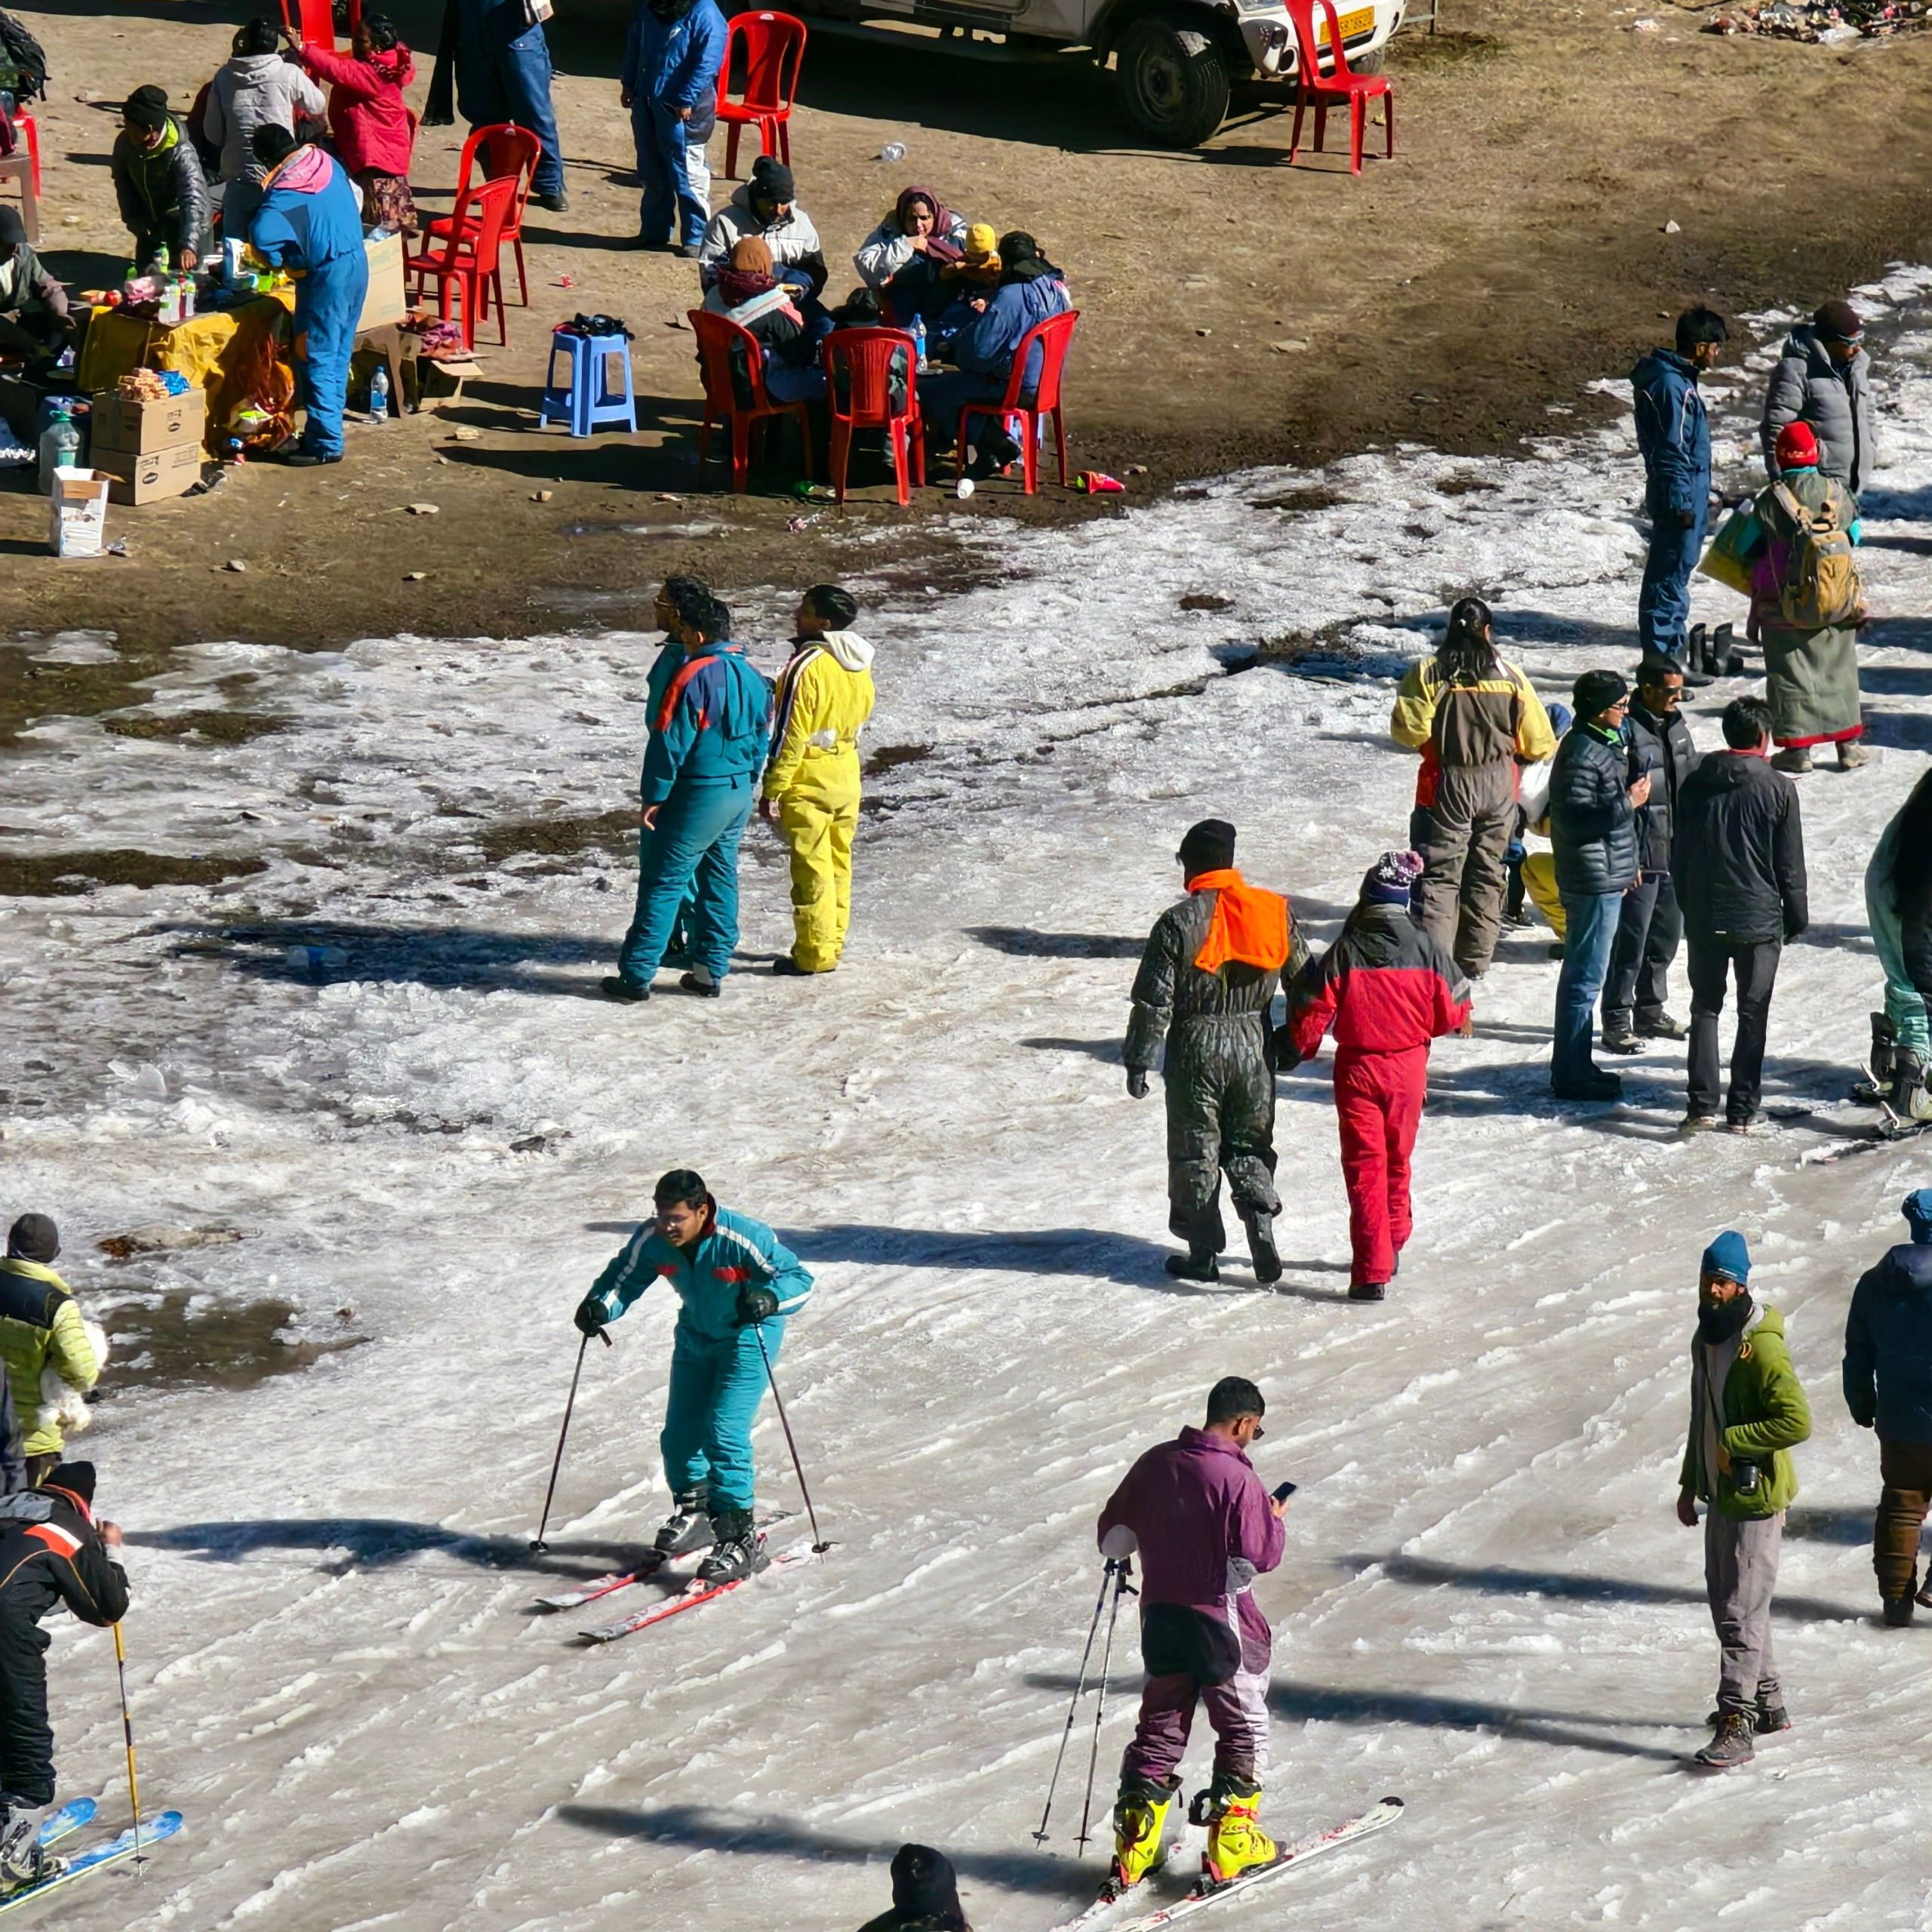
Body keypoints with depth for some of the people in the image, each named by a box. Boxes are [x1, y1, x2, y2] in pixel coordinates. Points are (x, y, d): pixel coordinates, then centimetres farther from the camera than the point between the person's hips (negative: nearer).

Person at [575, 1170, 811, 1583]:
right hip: (696, 1335, 6)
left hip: (748, 1335, -6)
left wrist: (768, 1298, -49)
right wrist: (599, 1305, -26)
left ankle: (740, 1537, -12)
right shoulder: (652, 1240, -17)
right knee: (679, 1435, 8)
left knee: (724, 1432, -18)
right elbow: (623, 1278, -4)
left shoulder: (742, 1238, -31)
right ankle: (694, 1513, 34)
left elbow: (799, 1279, -28)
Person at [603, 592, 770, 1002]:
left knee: (662, 883, -3)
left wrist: (653, 797, -11)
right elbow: (760, 741, 15)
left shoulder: (693, 677, -18)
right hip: (740, 795, 8)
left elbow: (669, 742, -17)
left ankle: (637, 974, -2)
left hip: (698, 796, -8)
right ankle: (711, 971, 18)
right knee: (720, 880, 16)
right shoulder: (753, 679, 7)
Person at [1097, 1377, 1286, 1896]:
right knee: (1244, 1727, 11)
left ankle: (1134, 1847, 12)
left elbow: (1112, 1536, 6)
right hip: (1219, 1621, -6)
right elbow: (1258, 1557, -19)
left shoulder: (1155, 1464, 0)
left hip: (1160, 1615, 6)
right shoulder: (1236, 1477, -19)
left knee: (1160, 1725, 15)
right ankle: (1231, 1842, 9)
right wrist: (1273, 1520, 0)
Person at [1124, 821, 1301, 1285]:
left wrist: (1138, 1062, -3)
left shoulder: (1177, 923, -12)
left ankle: (1203, 1252, 13)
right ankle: (1262, 1233, -3)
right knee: (1249, 1147, 14)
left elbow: (1153, 1002, -11)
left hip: (1196, 1051, -3)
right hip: (1254, 1047, 3)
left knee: (1195, 1151, 8)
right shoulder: (1275, 913, -1)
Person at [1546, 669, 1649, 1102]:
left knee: (1584, 973, 18)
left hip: (1606, 875, 11)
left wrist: (1626, 865, 24)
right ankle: (1571, 1074, 0)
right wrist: (1628, 802, -22)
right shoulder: (1582, 755, -20)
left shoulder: (1601, 745, 12)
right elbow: (1575, 820, -26)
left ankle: (1575, 1066, 27)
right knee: (1585, 977, -5)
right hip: (1594, 882, -11)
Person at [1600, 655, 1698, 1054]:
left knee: (1666, 937, 17)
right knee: (1631, 942, -4)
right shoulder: (1628, 732, -18)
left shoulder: (1676, 728, 9)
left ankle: (1650, 1012, 31)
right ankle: (1617, 1023, 4)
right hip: (1641, 858, -9)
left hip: (1676, 856, 9)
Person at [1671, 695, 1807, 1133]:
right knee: (1753, 1015, 7)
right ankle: (1742, 1110, 6)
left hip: (1704, 918, 2)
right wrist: (1796, 917, 7)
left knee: (1705, 1008, 11)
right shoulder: (1778, 789, -9)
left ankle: (1702, 1104, 1)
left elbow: (1679, 856, 7)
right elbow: (1791, 865, -4)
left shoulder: (1696, 785, 1)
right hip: (1760, 918, -2)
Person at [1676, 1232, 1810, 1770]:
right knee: (1725, 1601, 18)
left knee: (1741, 1612, -11)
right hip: (1720, 1495, 10)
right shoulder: (1706, 1339, 11)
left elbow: (1796, 1421, -24)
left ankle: (1737, 1726, -11)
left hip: (1756, 1498, -10)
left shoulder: (1761, 1348, -19)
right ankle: (1766, 1702, 31)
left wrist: (1733, 1442, -20)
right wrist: (1690, 1482, 22)